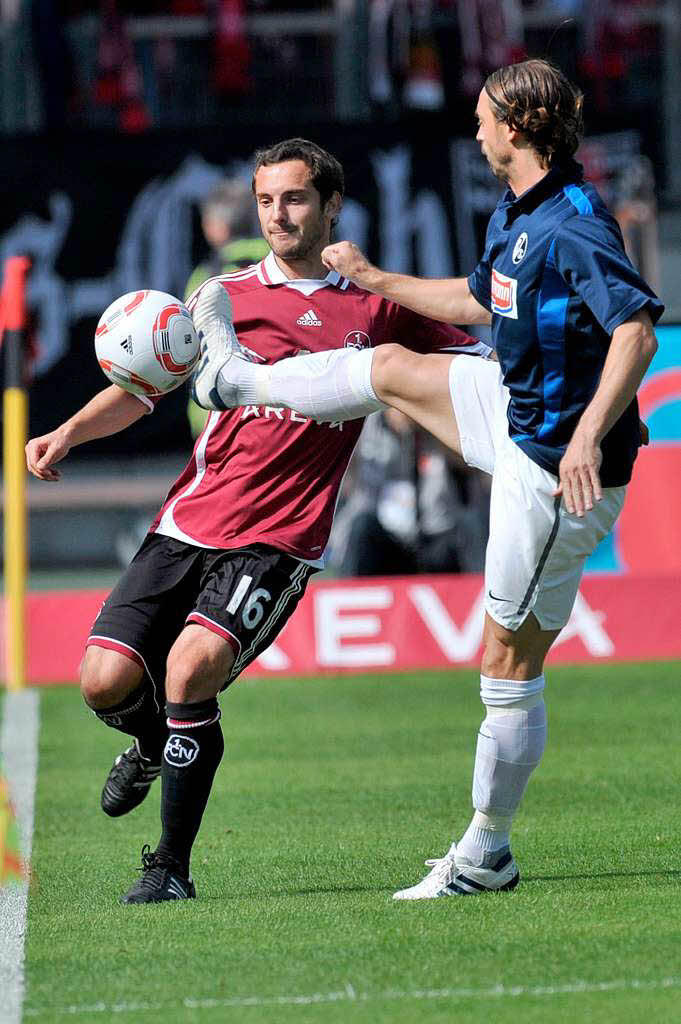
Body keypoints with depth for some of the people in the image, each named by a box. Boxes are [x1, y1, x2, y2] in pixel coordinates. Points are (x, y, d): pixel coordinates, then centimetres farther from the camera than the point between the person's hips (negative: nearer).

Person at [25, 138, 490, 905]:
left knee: (192, 666, -27)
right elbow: (146, 384, 13)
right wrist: (70, 432, -2)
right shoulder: (226, 296, 10)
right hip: (187, 525, 3)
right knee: (106, 681, -8)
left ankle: (172, 866, -13)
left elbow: (485, 364, 15)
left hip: (278, 543, -3)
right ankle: (157, 743, 31)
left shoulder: (377, 306, 6)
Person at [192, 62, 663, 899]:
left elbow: (637, 330, -36)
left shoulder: (572, 227, -25)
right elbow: (477, 302, 26)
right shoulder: (515, 214, 7)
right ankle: (233, 378, 48)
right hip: (517, 412, 9)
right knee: (392, 370, 23)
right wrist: (372, 279, 33)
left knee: (511, 660, -1)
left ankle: (484, 856, 10)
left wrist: (589, 436, -45)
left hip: (559, 469, -9)